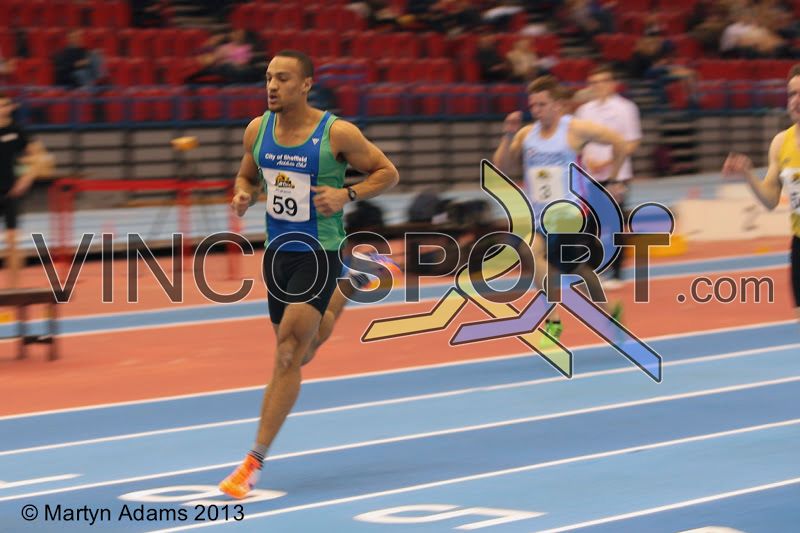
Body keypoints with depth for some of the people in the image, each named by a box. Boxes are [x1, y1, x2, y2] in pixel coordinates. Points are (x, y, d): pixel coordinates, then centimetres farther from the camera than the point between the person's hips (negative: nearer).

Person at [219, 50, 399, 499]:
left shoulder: (337, 133, -13)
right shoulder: (258, 129, 0)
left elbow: (388, 172, -3)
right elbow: (247, 177, 17)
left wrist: (346, 195, -19)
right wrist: (244, 197, -7)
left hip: (319, 252, -6)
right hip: (277, 249, 6)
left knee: (288, 355, -13)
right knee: (297, 352, 19)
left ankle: (256, 461, -9)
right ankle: (338, 299, 54)